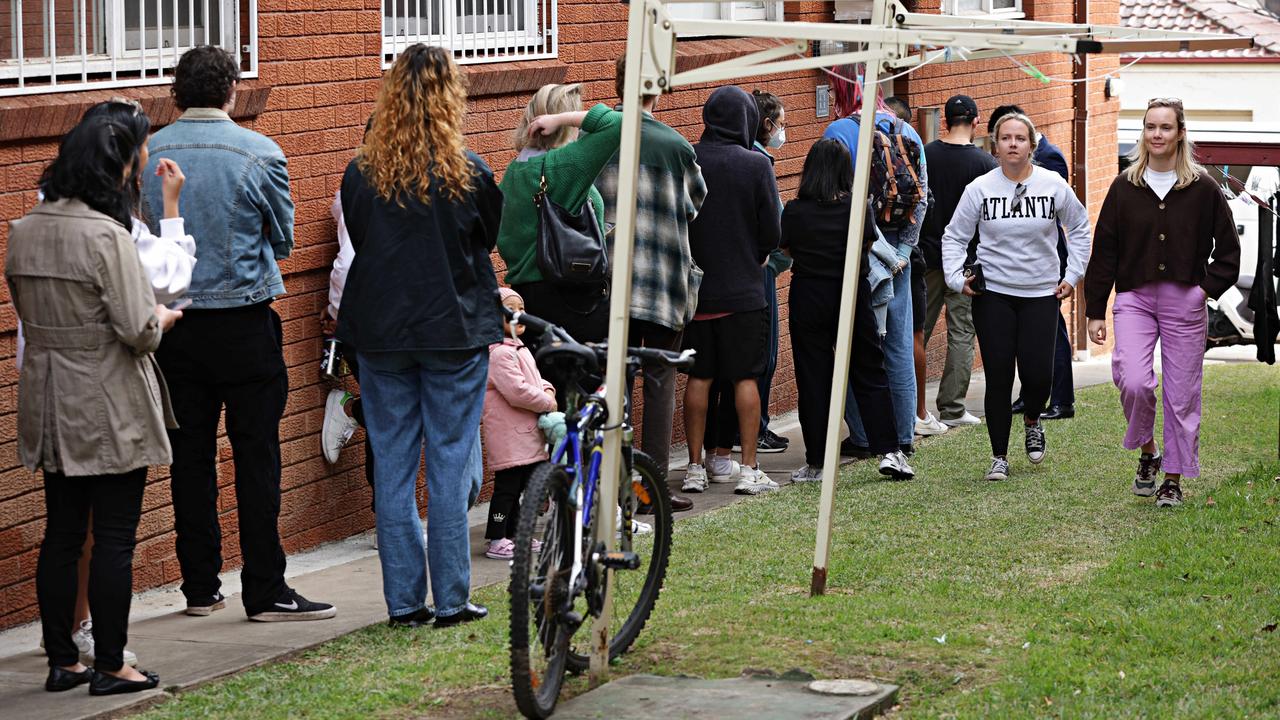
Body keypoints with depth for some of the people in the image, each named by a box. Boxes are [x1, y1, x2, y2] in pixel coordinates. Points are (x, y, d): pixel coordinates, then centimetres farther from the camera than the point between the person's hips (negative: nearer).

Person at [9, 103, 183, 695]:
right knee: (115, 538, 2)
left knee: (61, 534, 13)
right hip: (111, 408, -7)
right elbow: (137, 330, -20)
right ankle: (109, 666, 8)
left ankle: (61, 661, 19)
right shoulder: (107, 236, -19)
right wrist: (163, 318, 0)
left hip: (48, 402, 7)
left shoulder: (22, 232, 3)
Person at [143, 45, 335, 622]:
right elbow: (283, 239, 1)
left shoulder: (146, 157, -3)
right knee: (256, 456, 1)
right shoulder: (259, 154, -10)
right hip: (244, 322, -3)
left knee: (190, 457, 10)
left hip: (174, 325, 3)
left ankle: (200, 587, 16)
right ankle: (265, 591, 2)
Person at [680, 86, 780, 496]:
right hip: (742, 291, -2)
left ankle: (695, 467, 11)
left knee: (698, 377, 9)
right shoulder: (756, 165, -8)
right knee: (745, 377, 4)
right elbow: (772, 231, -6)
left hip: (693, 288, 2)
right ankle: (748, 469, 4)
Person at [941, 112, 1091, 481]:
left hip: (1040, 294, 0)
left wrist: (1073, 275, 10)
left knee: (1038, 374, -8)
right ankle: (999, 457, 11)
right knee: (999, 377, -2)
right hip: (992, 294, 0)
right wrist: (957, 278, -6)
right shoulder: (980, 189, -3)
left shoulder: (1054, 186, -1)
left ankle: (1032, 422, 27)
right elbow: (954, 236, 7)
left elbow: (1079, 228, 15)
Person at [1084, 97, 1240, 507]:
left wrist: (1208, 288, -5)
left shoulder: (1203, 189, 1)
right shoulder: (1125, 187, 4)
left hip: (1184, 303, 0)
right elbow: (1103, 253, 7)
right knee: (1134, 381, -19)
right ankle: (1147, 451, 7)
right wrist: (1095, 312, 5)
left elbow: (1228, 249, 8)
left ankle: (1173, 479, 16)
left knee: (1182, 395, 2)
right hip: (1134, 299, 0)